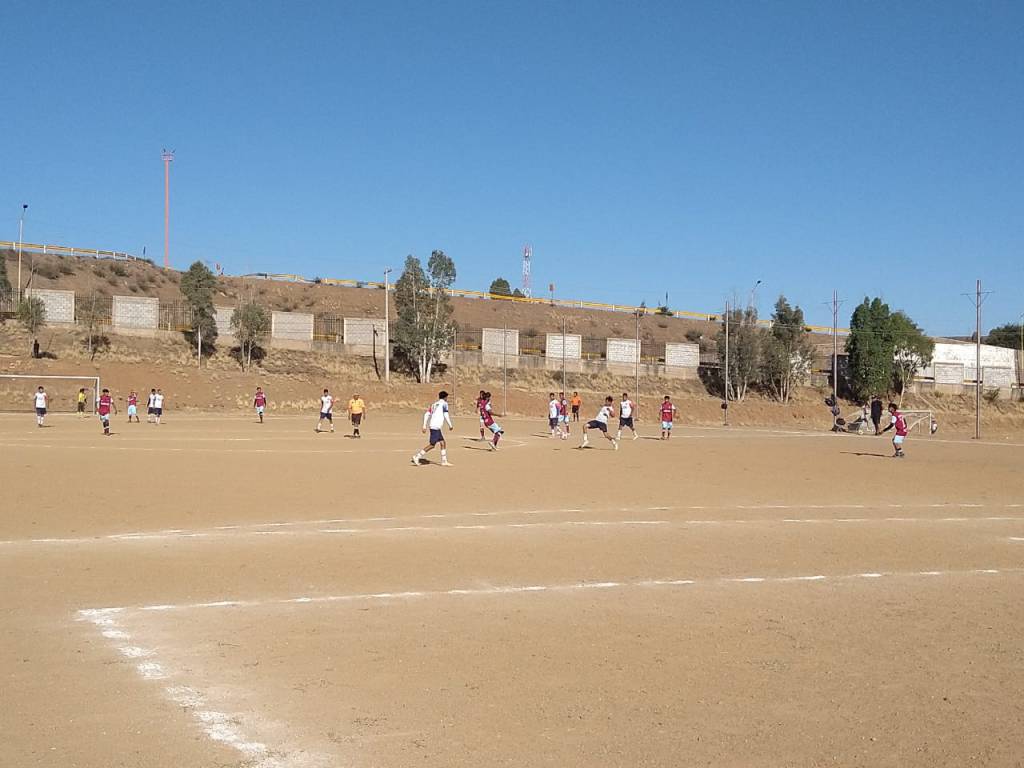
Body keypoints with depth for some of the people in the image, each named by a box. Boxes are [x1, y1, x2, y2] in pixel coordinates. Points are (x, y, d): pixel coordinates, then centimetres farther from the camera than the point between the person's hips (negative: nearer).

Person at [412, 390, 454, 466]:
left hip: (432, 426, 9)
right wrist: (450, 425, 1)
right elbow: (446, 415, -9)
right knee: (432, 445, -7)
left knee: (443, 443, 12)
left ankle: (444, 461, 13)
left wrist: (424, 426, 13)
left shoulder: (434, 404, 21)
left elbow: (426, 414, 15)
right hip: (436, 427, -9)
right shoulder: (444, 403, 0)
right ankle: (417, 457, -8)